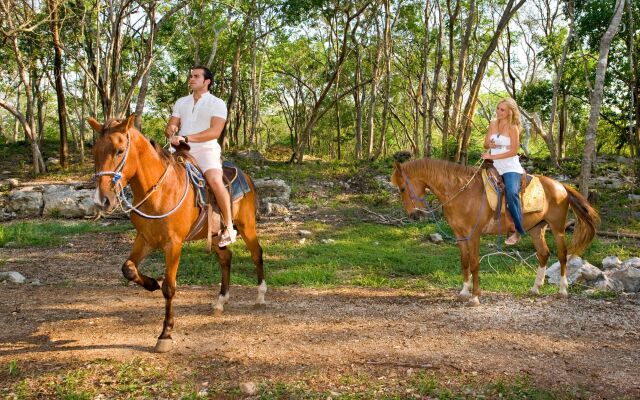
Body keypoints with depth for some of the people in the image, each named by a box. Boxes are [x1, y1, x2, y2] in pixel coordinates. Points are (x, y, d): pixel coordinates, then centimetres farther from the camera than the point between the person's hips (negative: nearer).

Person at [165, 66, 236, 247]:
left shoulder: (217, 103, 1)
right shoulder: (181, 102, 20)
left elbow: (215, 131, -14)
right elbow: (170, 126, 16)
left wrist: (186, 138, -22)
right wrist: (170, 131, -11)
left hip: (206, 149, -6)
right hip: (182, 151, 6)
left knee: (215, 180, -33)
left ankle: (229, 227, -22)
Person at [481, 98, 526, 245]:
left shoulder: (513, 128, -8)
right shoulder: (493, 124, 9)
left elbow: (513, 151, -14)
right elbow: (485, 144, 11)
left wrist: (492, 156, -18)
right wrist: (490, 144, -13)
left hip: (511, 167, -7)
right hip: (496, 168, 7)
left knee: (512, 193, -29)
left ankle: (518, 230, -20)